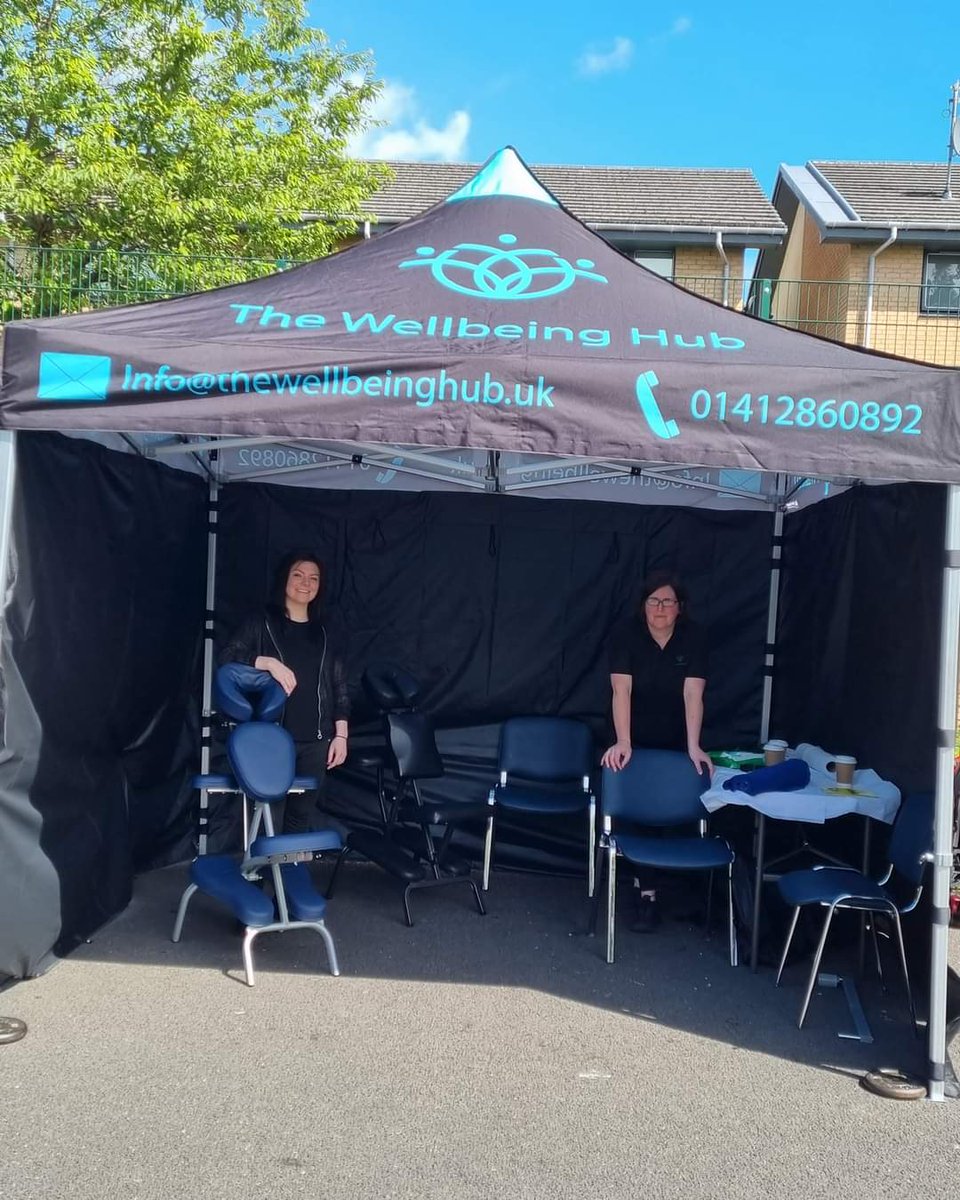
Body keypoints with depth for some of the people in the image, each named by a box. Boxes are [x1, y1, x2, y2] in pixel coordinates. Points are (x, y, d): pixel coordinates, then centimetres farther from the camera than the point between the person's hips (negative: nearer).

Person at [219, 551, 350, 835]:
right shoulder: (261, 624, 4)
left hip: (315, 741, 3)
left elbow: (339, 687, 12)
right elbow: (226, 658, -6)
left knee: (303, 812, 3)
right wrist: (268, 662, -20)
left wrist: (341, 734, 4)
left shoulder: (323, 634, 14)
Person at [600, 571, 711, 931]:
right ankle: (647, 893, 0)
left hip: (675, 740, 2)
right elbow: (621, 690, -25)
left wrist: (693, 747, -29)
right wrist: (623, 743, -35)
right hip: (637, 738, -1)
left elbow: (693, 693, -21)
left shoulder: (693, 637, -14)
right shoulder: (625, 634, -18)